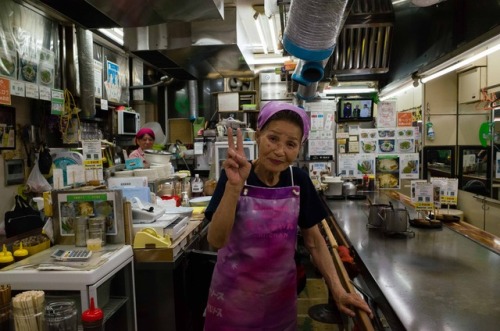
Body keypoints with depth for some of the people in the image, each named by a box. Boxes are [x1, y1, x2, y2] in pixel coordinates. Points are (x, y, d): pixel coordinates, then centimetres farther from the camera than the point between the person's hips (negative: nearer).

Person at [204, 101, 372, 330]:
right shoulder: (232, 176, -16)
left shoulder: (299, 180, -9)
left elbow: (313, 240, 0)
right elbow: (216, 241, -25)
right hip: (235, 294, -2)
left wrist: (337, 290, -8)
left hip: (281, 295, 3)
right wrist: (234, 186, -36)